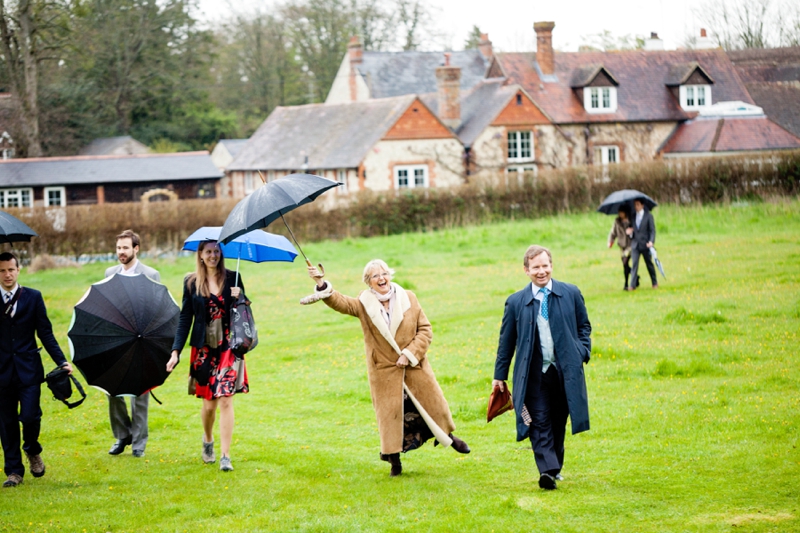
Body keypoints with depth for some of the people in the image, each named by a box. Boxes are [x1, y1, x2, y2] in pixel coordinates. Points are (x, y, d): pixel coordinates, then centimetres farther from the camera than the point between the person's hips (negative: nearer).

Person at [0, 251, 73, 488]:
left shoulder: (33, 297, 3)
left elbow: (45, 333, 3)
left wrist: (62, 362, -3)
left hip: (28, 369, -1)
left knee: (29, 416, -10)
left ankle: (33, 451, 21)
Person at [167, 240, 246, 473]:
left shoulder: (232, 279, 2)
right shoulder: (191, 282, 2)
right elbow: (185, 318, 2)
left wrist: (239, 298, -14)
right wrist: (176, 351, -5)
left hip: (228, 347, 0)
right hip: (204, 349, 0)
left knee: (226, 400, -8)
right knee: (209, 402, 7)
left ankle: (225, 456, -7)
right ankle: (207, 440, 37)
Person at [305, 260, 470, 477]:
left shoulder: (408, 298, -3)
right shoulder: (364, 304, -3)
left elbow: (425, 330, -3)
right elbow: (340, 302, -19)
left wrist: (410, 354, -14)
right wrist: (321, 285, -36)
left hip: (414, 367, 1)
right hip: (384, 372, -1)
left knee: (432, 402, 11)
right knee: (389, 412, 2)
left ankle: (448, 437, 38)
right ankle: (394, 461, 14)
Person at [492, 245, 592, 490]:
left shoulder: (571, 294, 5)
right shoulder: (516, 302, 3)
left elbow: (584, 326, 15)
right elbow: (506, 341, 9)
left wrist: (583, 353, -1)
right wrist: (500, 375, 10)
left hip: (565, 370, 1)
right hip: (534, 373, -1)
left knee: (558, 422, 9)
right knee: (540, 422, -12)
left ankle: (555, 466, 24)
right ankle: (548, 470, -22)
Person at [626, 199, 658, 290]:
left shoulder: (648, 216, -1)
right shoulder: (633, 217, 11)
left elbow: (652, 230, -5)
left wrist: (651, 241, -19)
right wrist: (629, 231, -5)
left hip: (645, 245, -3)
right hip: (635, 244, 3)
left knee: (649, 264, 6)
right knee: (634, 264, -7)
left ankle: (655, 283, 19)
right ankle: (632, 285, -12)